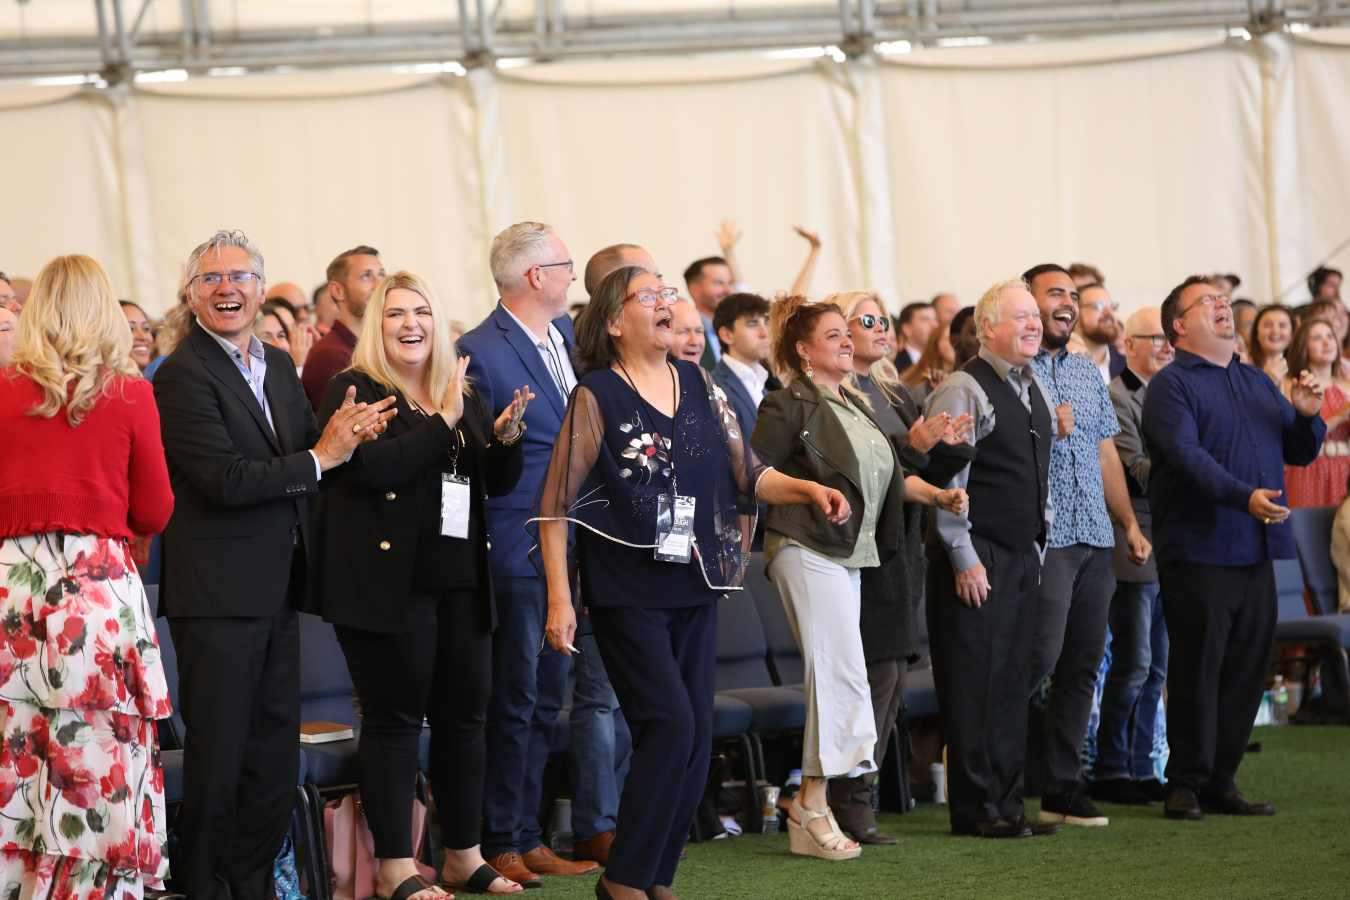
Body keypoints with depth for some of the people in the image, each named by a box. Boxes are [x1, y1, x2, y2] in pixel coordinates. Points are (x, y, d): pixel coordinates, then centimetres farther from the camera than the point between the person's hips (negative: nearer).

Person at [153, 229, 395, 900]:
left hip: (277, 590, 8)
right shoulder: (183, 375, -12)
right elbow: (226, 479, -19)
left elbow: (307, 451, 15)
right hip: (218, 590, -8)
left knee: (276, 749, 13)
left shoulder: (278, 365, 14)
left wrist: (346, 437, -7)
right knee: (218, 752, -1)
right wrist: (319, 458, -12)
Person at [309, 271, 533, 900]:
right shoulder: (353, 391, -4)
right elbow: (375, 467, -20)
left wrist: (506, 435, -5)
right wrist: (443, 422, -17)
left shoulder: (464, 395, 16)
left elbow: (499, 483, 15)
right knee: (394, 719, -3)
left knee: (464, 716, 9)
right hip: (389, 582, -6)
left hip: (460, 582, 6)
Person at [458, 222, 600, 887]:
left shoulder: (568, 335, 11)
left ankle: (527, 838, 21)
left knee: (547, 699, 13)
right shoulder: (482, 352, -13)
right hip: (515, 554, -8)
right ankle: (498, 846, 5)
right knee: (513, 701, -3)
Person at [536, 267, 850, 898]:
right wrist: (559, 599, -12)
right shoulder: (597, 397, -6)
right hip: (627, 591, -6)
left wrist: (810, 490, -8)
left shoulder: (698, 385, 9)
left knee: (696, 738, 4)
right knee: (671, 724, -15)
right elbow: (558, 504, -7)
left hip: (694, 587, 6)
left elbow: (748, 474, 11)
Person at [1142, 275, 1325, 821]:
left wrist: (1307, 416, 0)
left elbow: (1299, 452, 22)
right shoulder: (1171, 386, -4)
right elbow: (1186, 454, -18)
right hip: (1199, 552, -7)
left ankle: (1222, 781, 15)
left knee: (1247, 670, 7)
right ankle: (1186, 782, 3)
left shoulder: (1257, 383, 19)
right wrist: (1244, 497, -31)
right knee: (1198, 669, -5)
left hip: (1256, 551, 7)